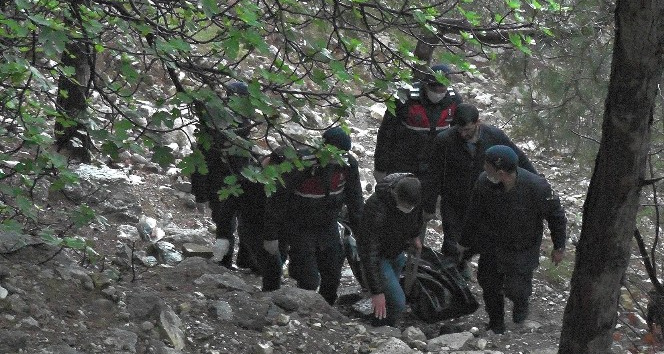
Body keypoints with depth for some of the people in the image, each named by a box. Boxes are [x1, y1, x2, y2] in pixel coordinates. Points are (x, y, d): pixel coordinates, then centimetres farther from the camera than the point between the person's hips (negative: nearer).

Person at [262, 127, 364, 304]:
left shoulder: (348, 164, -15)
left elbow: (355, 199, 3)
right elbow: (276, 201, -20)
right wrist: (271, 236, -15)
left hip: (328, 227, 5)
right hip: (300, 228, -5)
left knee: (333, 277, 11)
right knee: (309, 281, -11)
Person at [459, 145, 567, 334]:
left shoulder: (536, 187, -32)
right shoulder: (484, 182, -22)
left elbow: (556, 215, -13)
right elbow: (473, 215, -2)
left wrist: (559, 247, -4)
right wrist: (465, 241, 10)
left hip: (522, 248, -3)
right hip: (492, 244, 3)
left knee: (514, 288, -6)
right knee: (489, 283, 10)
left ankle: (521, 303, 34)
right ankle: (496, 323, 37)